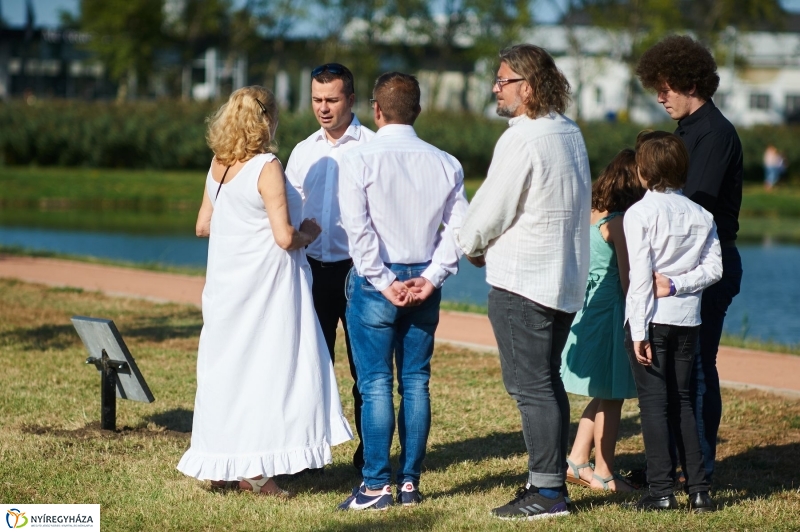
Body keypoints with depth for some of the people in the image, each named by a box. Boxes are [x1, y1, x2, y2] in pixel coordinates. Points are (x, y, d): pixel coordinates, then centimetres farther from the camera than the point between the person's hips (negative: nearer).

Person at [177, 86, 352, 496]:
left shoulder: (219, 166, 6)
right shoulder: (266, 168, -15)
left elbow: (203, 225, 15)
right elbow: (284, 237, -18)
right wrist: (308, 233, 1)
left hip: (227, 282, 7)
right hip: (266, 282, -7)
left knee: (227, 365, 13)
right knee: (268, 366, -1)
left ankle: (221, 468, 17)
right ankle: (254, 468, -2)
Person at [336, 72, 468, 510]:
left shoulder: (358, 161, -8)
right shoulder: (445, 164, 3)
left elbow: (359, 230, -14)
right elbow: (457, 228, -1)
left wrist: (384, 282, -10)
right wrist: (430, 279, -3)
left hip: (375, 281, -4)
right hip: (423, 283, 4)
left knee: (375, 384, -2)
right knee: (416, 381, 8)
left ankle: (376, 486, -2)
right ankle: (410, 483, 10)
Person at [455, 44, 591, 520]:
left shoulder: (522, 141, -18)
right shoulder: (570, 133, 10)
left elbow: (491, 210, -13)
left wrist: (471, 244, 8)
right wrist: (489, 244, 13)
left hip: (522, 282, -9)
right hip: (567, 277, 9)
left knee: (531, 387, -5)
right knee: (548, 382, 15)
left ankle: (547, 492, -4)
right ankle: (553, 479, 20)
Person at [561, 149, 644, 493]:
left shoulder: (590, 215, 7)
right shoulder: (619, 222, -16)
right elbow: (626, 280, -15)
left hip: (585, 307, 8)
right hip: (609, 312, -8)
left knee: (604, 396, 19)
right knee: (611, 399, 3)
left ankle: (577, 460, 19)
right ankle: (603, 474, 10)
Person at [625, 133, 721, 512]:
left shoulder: (639, 214, -9)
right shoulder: (701, 216, 6)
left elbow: (640, 277, -13)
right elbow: (713, 268, 1)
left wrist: (639, 331, -12)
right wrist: (678, 285, 1)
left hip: (652, 318, -5)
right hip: (688, 318, 5)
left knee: (653, 402, 0)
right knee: (681, 401, 13)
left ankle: (661, 491, -4)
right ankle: (698, 489, 9)